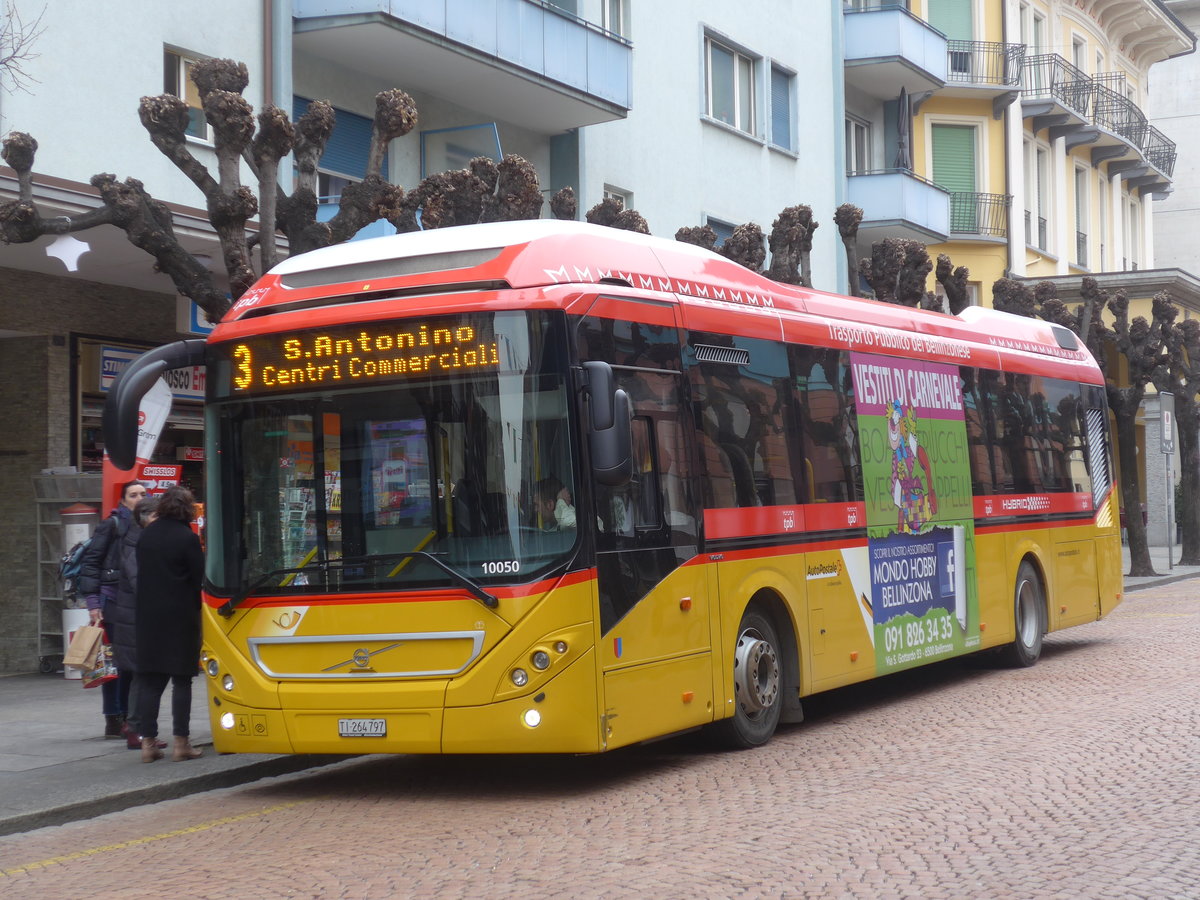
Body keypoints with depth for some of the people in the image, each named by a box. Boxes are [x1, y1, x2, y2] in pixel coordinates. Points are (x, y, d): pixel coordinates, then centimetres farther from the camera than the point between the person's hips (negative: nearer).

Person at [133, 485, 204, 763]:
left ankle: (148, 742, 5)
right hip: (180, 615, -5)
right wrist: (197, 608, 3)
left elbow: (141, 570, 10)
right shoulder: (187, 538, -10)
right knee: (181, 679, 1)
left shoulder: (146, 534, 7)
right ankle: (181, 743, 0)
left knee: (149, 679, 7)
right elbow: (199, 578, -9)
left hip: (147, 615, 5)